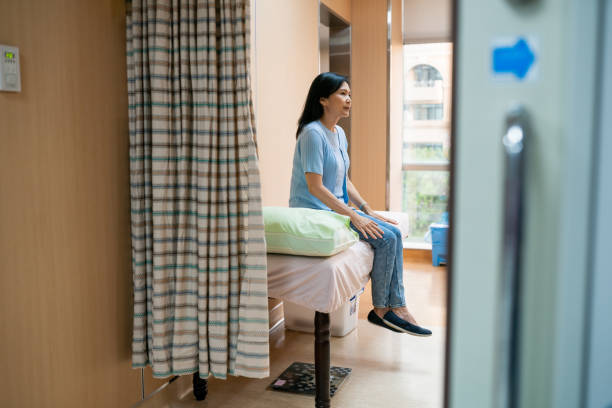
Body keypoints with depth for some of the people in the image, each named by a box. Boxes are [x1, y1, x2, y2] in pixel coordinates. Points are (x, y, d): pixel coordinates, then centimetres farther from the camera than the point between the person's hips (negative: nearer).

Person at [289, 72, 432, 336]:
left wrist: (367, 210, 5)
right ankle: (381, 310, -2)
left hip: (336, 207, 9)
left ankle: (397, 307, -2)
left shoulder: (339, 133, 14)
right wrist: (354, 217, -21)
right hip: (314, 212, -9)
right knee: (386, 238, -17)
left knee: (393, 233, -5)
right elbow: (315, 187, -21)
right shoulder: (312, 133, -16)